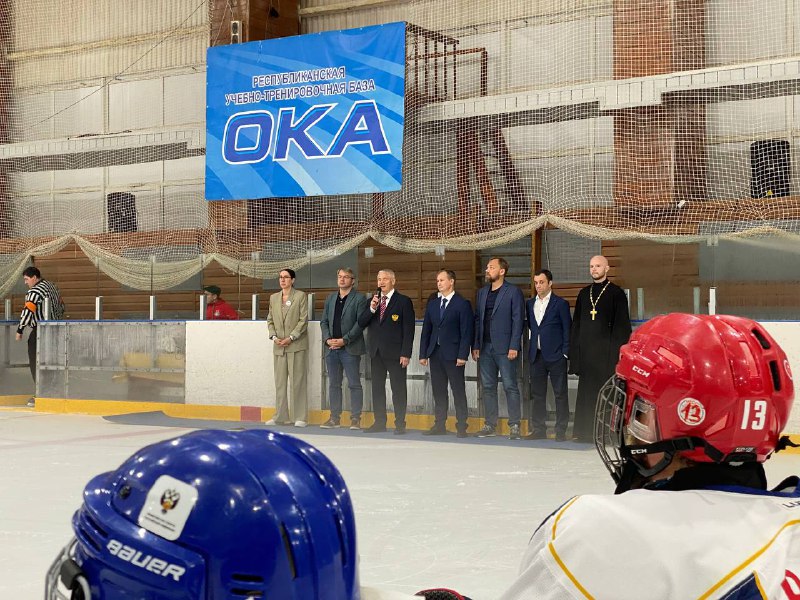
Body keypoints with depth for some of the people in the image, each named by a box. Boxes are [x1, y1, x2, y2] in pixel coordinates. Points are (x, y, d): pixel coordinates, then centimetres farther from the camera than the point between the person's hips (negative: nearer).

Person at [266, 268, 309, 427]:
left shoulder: (300, 296, -1)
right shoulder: (274, 298, 14)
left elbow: (303, 320, -6)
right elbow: (270, 320, 15)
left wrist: (291, 338, -13)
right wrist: (274, 337, -2)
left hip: (296, 345, -5)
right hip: (279, 346, 5)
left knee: (297, 381, -3)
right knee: (280, 382, 6)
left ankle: (300, 417, 0)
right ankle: (281, 416, 12)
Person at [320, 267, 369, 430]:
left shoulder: (359, 299, -1)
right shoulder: (330, 299, 16)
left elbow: (360, 323, -9)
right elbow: (324, 321, 14)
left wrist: (344, 340, -14)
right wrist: (328, 339, -3)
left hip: (350, 348, -5)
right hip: (331, 348, 5)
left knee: (354, 384, -3)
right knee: (334, 384, 8)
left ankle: (355, 418, 0)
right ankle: (334, 417, 13)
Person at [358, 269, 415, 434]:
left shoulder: (403, 301, -3)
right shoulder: (372, 301, 14)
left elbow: (408, 329, -7)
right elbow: (361, 323, 6)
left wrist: (406, 354, -13)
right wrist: (372, 309, -11)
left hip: (395, 352, -6)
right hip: (376, 352, 6)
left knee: (398, 388, -3)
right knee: (377, 388, 9)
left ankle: (400, 424, 2)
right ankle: (379, 422, 16)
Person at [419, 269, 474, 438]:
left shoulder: (463, 304, -4)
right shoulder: (432, 304, 13)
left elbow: (466, 332, -8)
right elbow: (426, 329, 14)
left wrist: (462, 355, -15)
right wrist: (423, 354, 8)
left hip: (453, 354, -6)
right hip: (435, 353, 6)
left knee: (458, 391, -2)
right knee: (438, 391, 8)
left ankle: (461, 427, 2)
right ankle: (439, 425, 14)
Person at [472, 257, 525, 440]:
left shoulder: (513, 291, -3)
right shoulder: (482, 292, 15)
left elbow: (518, 320, -7)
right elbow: (477, 320, 15)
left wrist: (514, 346, -14)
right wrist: (475, 345, 7)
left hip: (504, 348, -6)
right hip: (485, 348, 6)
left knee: (510, 387, -3)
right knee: (488, 387, 8)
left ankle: (514, 426, 0)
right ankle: (490, 425, 14)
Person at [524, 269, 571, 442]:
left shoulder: (560, 304, -2)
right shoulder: (530, 304, 12)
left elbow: (567, 330, -3)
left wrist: (565, 353, -8)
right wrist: (531, 350, 7)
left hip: (555, 356, -5)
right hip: (536, 355, 5)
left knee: (560, 394, -1)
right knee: (537, 394, 8)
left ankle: (561, 431, 3)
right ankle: (538, 429, 14)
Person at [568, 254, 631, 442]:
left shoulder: (616, 293, 1)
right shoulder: (584, 294, 16)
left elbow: (621, 325, -2)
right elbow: (576, 323, 17)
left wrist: (618, 352, -10)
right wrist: (574, 350, 10)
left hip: (606, 352, -5)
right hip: (586, 352, 5)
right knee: (586, 391, 4)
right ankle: (586, 431, 8)